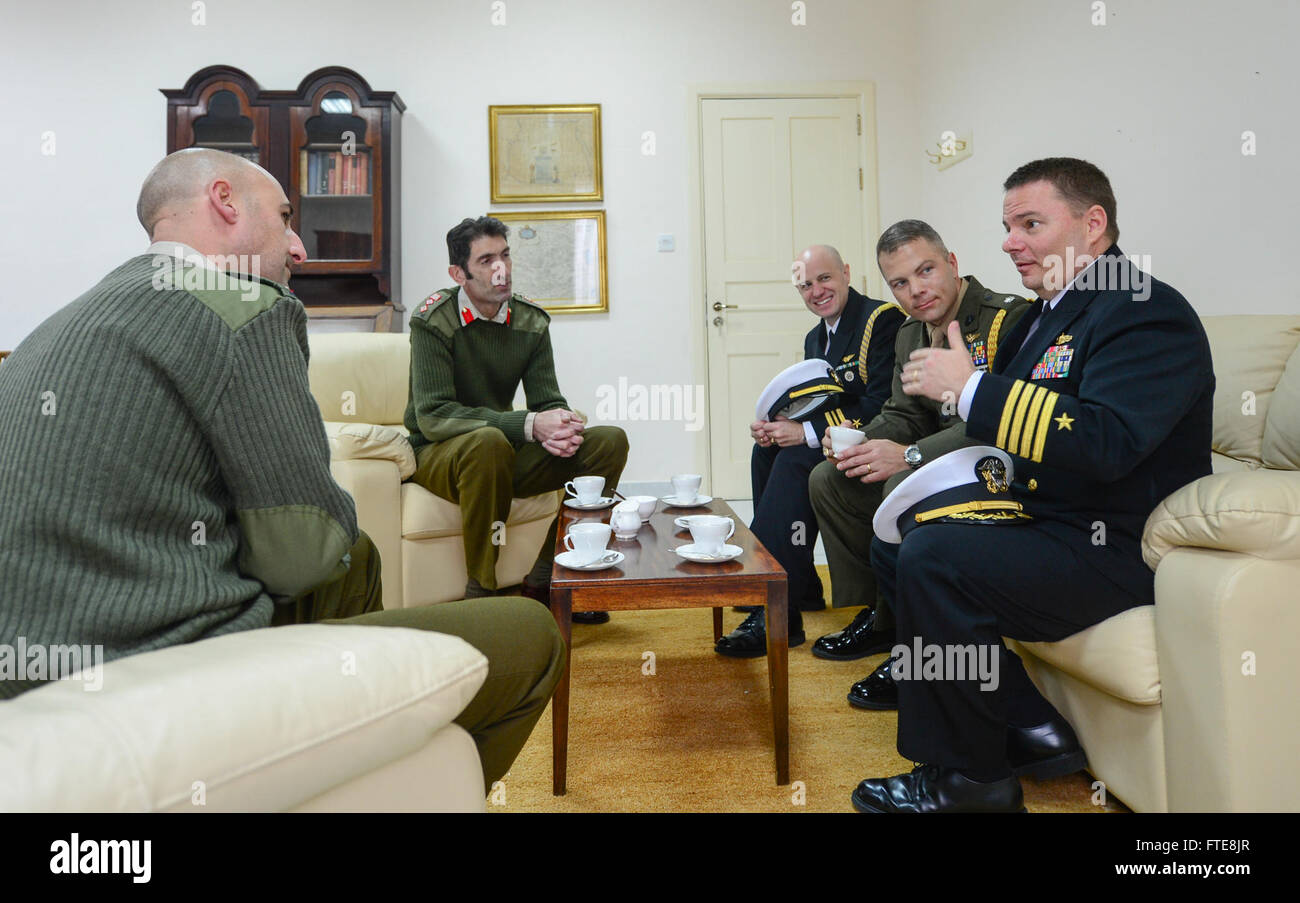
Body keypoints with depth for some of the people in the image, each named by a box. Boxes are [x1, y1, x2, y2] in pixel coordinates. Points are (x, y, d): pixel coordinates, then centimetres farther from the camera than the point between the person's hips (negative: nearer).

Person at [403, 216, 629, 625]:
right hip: (437, 456, -5)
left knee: (609, 441, -11)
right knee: (488, 442, -40)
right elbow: (432, 415, -23)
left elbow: (549, 402, 1)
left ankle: (547, 580, -8)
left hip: (504, 454, 6)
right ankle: (480, 592, -24)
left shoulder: (531, 322, 1)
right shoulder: (434, 322, -14)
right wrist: (529, 425, -31)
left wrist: (560, 429, -26)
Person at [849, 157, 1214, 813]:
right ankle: (1027, 723, 8)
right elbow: (996, 436, 18)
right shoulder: (1044, 316, 14)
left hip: (1117, 551, -10)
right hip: (1044, 524, 10)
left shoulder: (1147, 311, -14)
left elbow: (1107, 442, -30)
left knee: (932, 558, -26)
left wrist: (969, 387, -28)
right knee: (894, 546, 8)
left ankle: (970, 777, -7)